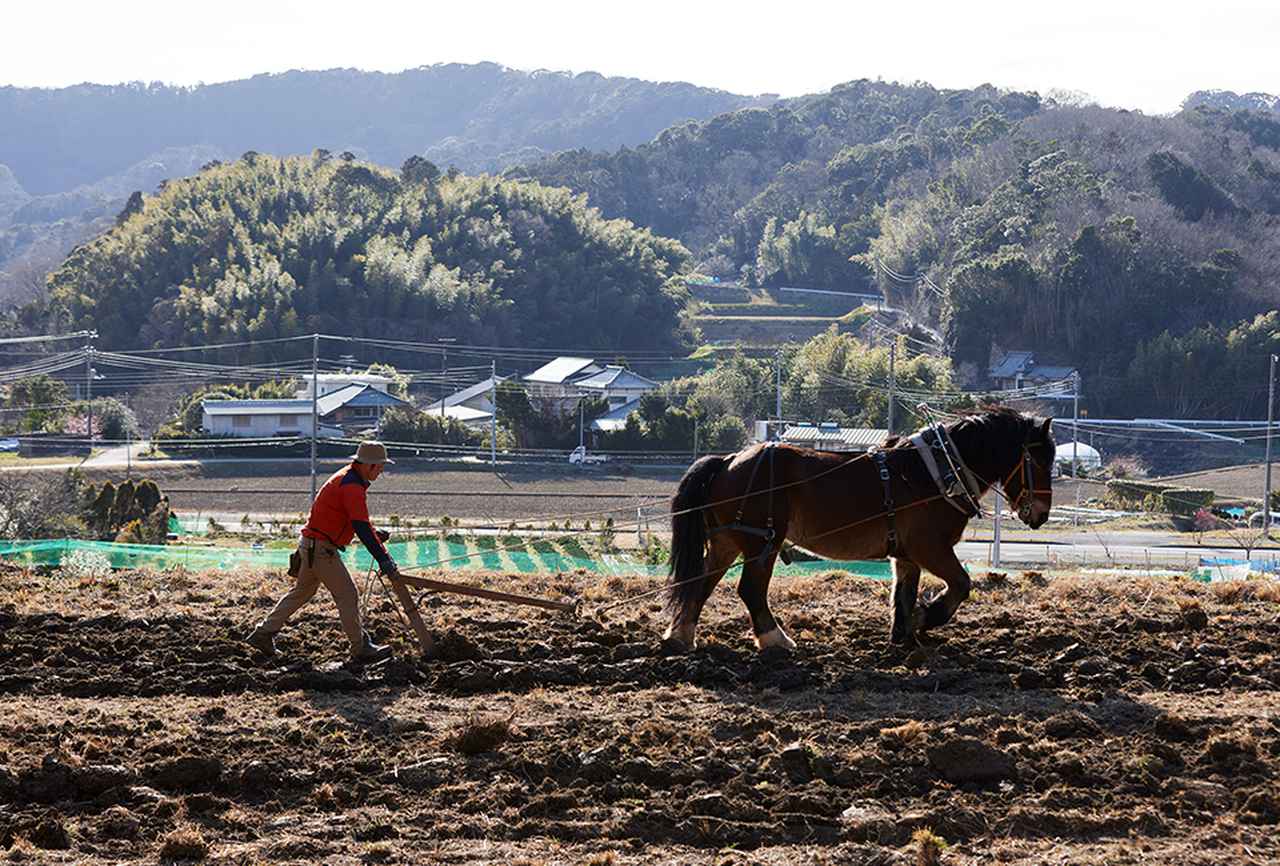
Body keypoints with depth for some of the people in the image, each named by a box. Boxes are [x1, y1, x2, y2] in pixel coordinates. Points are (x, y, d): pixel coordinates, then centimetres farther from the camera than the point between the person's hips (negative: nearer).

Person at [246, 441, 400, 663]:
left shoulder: (347, 477, 12)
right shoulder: (352, 486, -20)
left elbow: (357, 519, 24)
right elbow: (361, 527, -27)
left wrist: (374, 534, 9)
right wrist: (383, 559, -27)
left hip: (311, 545, 10)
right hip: (321, 549, -10)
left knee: (301, 592, 18)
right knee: (347, 595, -4)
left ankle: (263, 634, 22)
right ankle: (361, 649, 0)